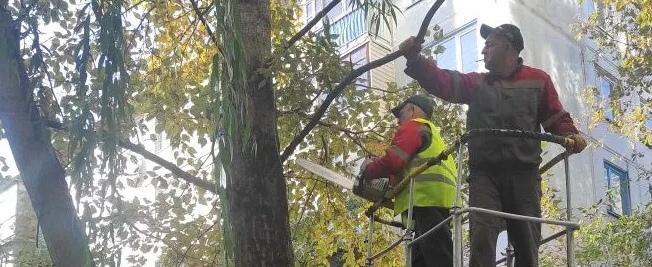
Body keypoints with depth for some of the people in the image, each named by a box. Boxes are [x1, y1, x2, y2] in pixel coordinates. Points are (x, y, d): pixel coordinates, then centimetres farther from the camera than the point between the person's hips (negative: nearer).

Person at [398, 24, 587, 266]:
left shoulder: (538, 80, 12)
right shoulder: (476, 83, 16)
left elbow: (556, 117, 12)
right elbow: (441, 82, 2)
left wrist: (571, 135, -10)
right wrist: (415, 59, -15)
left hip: (524, 173, 0)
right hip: (484, 174, 1)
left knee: (527, 242, 3)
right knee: (482, 236, -15)